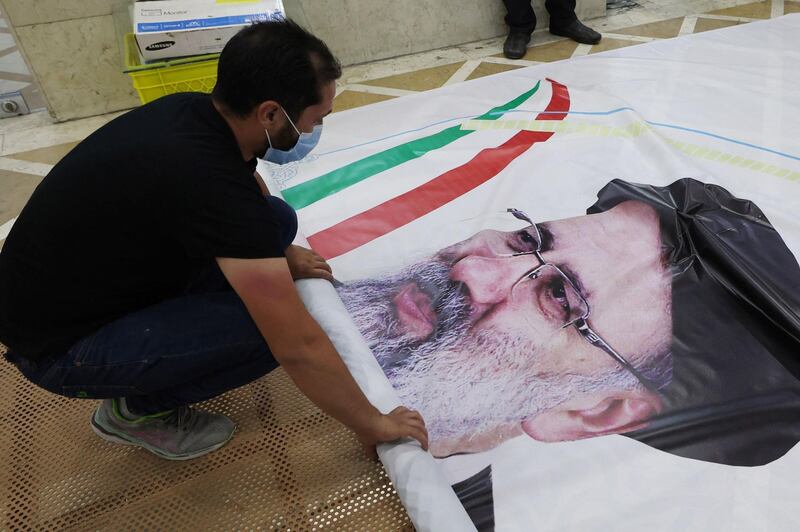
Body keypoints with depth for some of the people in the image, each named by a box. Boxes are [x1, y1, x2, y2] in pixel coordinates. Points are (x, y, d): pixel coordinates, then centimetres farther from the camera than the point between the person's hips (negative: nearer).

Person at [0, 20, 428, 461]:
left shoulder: (198, 112, -9)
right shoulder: (207, 179, -35)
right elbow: (297, 346, -32)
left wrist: (282, 253, 26)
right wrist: (372, 424, -19)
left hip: (107, 274, 8)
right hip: (61, 345, -8)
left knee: (277, 220, -3)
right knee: (269, 329, -25)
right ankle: (136, 408, 1)